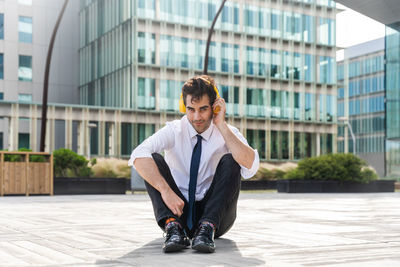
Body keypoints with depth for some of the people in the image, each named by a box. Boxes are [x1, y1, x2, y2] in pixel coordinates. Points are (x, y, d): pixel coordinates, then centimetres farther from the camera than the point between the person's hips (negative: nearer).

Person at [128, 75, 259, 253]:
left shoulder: (228, 133, -3)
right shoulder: (174, 130, -4)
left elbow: (250, 167, -25)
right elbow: (138, 156, -24)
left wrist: (221, 125, -22)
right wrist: (165, 190, -37)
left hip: (215, 215, 0)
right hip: (177, 210, 1)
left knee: (230, 161, -22)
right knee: (154, 160, -19)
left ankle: (207, 228, -33)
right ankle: (173, 227, -33)